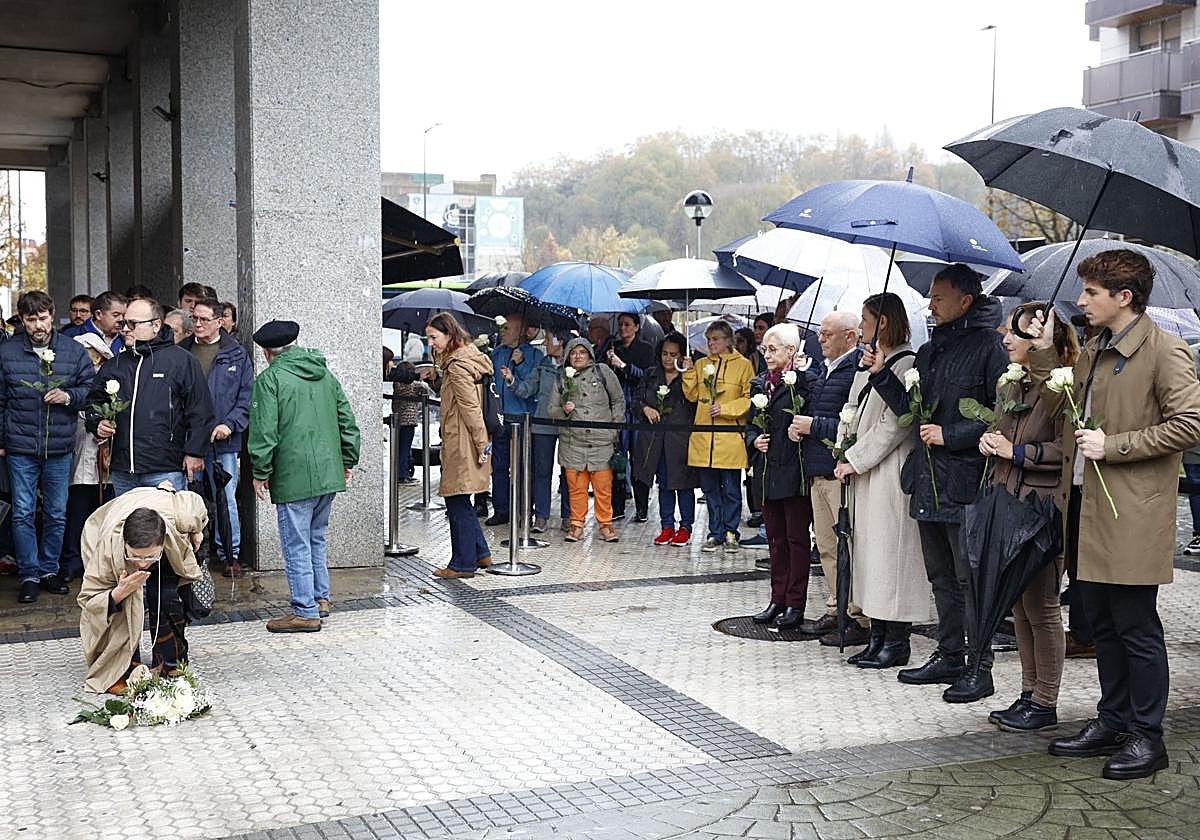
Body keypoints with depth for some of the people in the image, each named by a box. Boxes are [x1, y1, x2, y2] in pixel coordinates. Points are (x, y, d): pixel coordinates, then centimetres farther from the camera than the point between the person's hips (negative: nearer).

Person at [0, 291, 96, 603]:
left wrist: (69, 396, -14)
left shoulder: (73, 350, 0)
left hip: (60, 448, 1)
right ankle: (29, 575, 12)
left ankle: (49, 569, 25)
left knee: (56, 514, 10)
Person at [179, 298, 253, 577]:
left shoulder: (237, 354, 4)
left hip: (222, 439, -2)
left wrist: (229, 424, -10)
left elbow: (247, 396, 2)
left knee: (226, 498, 1)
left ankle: (230, 554, 11)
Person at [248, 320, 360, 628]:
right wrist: (347, 461, 21)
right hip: (329, 474, 7)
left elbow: (264, 430, -12)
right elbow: (347, 422, 15)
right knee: (316, 539, 20)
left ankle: (306, 612, 3)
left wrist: (260, 472, -4)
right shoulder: (326, 375, 13)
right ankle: (321, 598, 27)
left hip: (294, 477, -7)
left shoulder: (270, 378, -7)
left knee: (297, 545, 0)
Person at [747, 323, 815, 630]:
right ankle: (778, 600, 20)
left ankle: (795, 604, 7)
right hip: (767, 471, 7)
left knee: (797, 538, 1)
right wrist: (755, 440, 2)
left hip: (793, 470, -7)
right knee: (775, 538, 13)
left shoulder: (803, 380, -9)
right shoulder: (760, 383, 14)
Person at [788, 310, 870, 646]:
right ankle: (836, 610, 27)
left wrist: (814, 426, -15)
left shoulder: (859, 369, -15)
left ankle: (860, 619, 4)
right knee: (827, 546, 16)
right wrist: (797, 426, 5)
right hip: (818, 472, 10)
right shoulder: (824, 370, 16)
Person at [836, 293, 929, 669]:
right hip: (865, 471, 9)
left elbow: (892, 425, -16)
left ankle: (896, 641, 3)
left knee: (889, 549, -5)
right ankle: (877, 636, 18)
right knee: (868, 551, 10)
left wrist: (854, 460, -12)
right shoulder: (868, 364, 17)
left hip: (890, 472, -9)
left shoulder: (907, 364, -12)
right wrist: (848, 459, 4)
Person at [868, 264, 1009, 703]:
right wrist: (882, 376, 5)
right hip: (928, 482, 8)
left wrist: (949, 435, -16)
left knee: (971, 579, -2)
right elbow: (912, 409, 16)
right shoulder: (929, 351, 15)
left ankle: (980, 668, 5)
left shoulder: (989, 349, -9)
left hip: (965, 484, -8)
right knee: (941, 577, 15)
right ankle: (949, 656, 26)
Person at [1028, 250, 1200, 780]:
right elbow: (1060, 407, 19)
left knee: (1135, 626, 0)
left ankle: (1147, 736, 12)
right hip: (1088, 506, 8)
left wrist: (1114, 445, -18)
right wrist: (1043, 356, 9)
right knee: (1102, 623, 16)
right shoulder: (1094, 352, 15)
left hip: (1132, 514, -8)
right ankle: (1112, 721, 27)